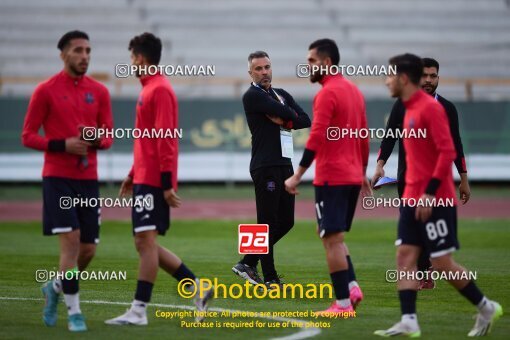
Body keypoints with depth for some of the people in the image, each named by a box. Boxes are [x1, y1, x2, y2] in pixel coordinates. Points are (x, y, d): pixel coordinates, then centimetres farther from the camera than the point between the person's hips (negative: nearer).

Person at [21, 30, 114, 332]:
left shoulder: (99, 91, 8)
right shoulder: (46, 90, -4)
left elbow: (108, 138, 12)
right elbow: (28, 136, -2)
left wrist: (96, 139, -12)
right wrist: (63, 145, -17)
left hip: (89, 179, 4)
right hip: (58, 178, -4)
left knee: (88, 250, 4)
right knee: (71, 241, -13)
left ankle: (55, 287, 32)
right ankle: (74, 312, -3)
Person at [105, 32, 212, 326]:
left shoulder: (159, 90, -12)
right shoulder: (150, 88, 19)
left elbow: (164, 139, -18)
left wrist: (167, 183, -21)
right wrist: (133, 175, 26)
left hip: (153, 181, -10)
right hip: (145, 179, 10)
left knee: (146, 240, -10)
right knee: (146, 243, 11)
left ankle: (139, 311, -10)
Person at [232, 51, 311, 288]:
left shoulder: (282, 95, 18)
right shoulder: (253, 95, -5)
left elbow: (305, 120, 7)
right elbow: (288, 114, -15)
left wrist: (283, 121, -7)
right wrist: (289, 117, 5)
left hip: (285, 163, 8)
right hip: (265, 166, -8)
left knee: (286, 222, 10)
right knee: (268, 222, -5)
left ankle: (248, 263, 18)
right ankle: (270, 278, -1)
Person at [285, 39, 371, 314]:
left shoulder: (327, 93, -13)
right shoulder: (353, 90, 14)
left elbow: (317, 137, -20)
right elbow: (364, 137, 19)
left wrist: (298, 175, -18)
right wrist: (362, 173, 26)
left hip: (331, 177, -9)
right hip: (353, 176, 9)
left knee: (332, 238, -4)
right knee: (333, 235, 19)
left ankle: (343, 303, -4)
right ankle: (352, 286, 5)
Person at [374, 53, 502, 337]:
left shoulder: (430, 108, -14)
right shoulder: (410, 110, 14)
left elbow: (447, 152, -20)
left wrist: (429, 193, -23)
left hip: (435, 201, -9)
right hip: (413, 200, 9)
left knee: (442, 264, -4)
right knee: (405, 257, -1)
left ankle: (487, 308, 12)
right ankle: (409, 322, -5)